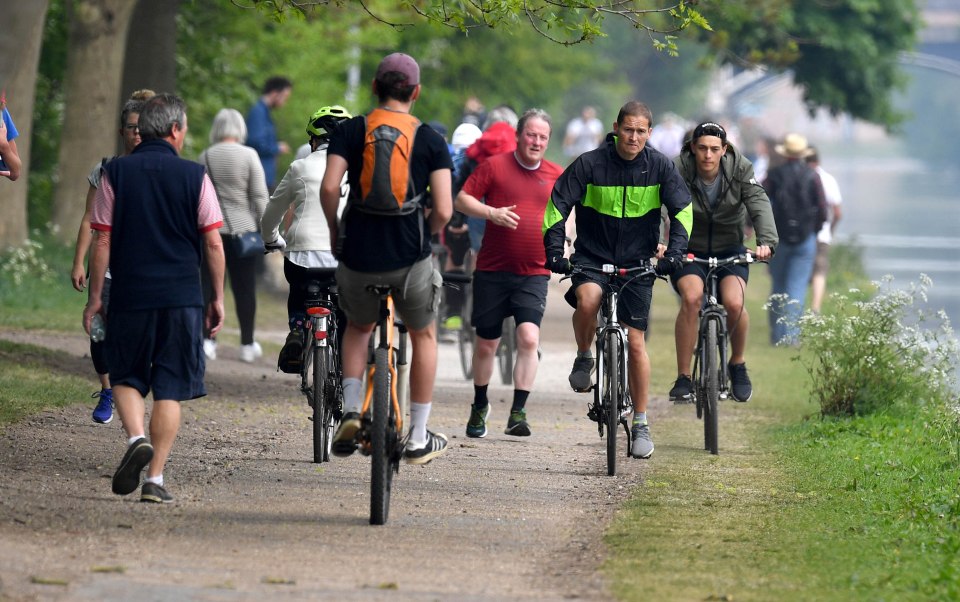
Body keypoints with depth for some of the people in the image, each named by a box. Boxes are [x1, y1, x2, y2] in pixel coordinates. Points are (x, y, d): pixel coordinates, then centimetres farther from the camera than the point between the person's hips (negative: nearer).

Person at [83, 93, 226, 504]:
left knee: (126, 377, 16)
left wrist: (95, 297, 7)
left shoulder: (116, 173, 0)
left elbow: (102, 241, 0)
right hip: (182, 299, 0)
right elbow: (213, 243, -1)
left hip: (129, 296, 0)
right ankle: (155, 479, 2)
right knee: (169, 389, 5)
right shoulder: (194, 176, -1)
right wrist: (218, 298, 9)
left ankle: (136, 438, -11)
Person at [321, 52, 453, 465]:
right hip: (409, 259, -1)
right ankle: (418, 439, 21)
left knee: (359, 328, 28)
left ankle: (351, 410, 7)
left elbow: (329, 187, -13)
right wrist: (422, 236, 11)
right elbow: (443, 210, -9)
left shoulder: (350, 131, 0)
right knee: (423, 336, 21)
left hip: (359, 256, 1)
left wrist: (335, 230, 5)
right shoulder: (431, 140, -1)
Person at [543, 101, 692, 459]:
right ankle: (584, 358, -4)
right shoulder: (589, 164, -11)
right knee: (588, 298, -34)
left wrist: (673, 252, -19)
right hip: (591, 255, -1)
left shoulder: (659, 166, -6)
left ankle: (641, 423, 11)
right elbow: (558, 206, -8)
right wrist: (554, 250, -20)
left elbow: (682, 210, -4)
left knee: (635, 342, -1)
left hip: (636, 262, 1)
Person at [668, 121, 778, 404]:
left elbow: (759, 205, -23)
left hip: (729, 249, 1)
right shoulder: (678, 171, -15)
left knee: (734, 303, -24)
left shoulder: (740, 169, -11)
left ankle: (737, 365, 5)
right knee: (692, 298, -29)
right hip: (689, 251, -1)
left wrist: (766, 241, -41)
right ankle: (683, 378, -18)